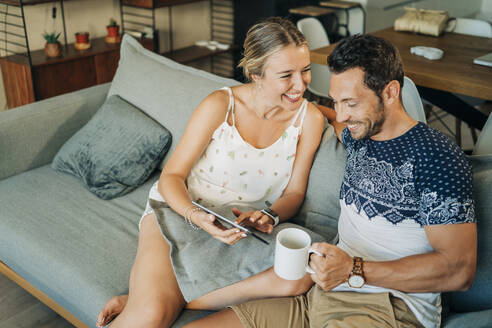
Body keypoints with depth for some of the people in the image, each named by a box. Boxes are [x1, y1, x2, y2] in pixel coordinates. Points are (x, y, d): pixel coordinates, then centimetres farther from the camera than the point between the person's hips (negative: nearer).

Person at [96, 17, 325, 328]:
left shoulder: (309, 119, -5)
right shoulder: (220, 105, -14)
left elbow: (294, 191, 4)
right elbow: (171, 177, -8)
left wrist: (270, 217, -18)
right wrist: (197, 216, -28)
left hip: (243, 229, 4)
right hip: (178, 212, -4)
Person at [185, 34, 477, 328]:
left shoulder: (438, 158, -9)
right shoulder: (357, 138, 14)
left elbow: (460, 270, -15)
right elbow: (338, 120, 42)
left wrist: (354, 270, -21)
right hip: (320, 296, 7)